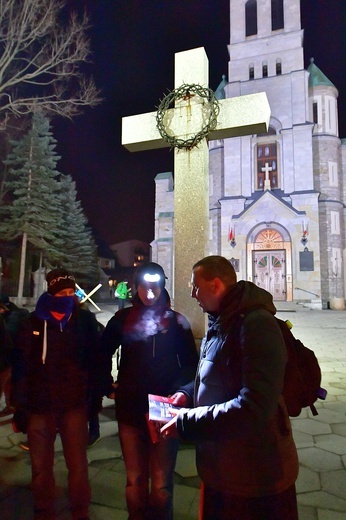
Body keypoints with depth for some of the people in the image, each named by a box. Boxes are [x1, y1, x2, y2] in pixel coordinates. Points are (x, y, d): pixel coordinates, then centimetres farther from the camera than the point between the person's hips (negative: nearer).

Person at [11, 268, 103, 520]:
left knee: (78, 465, 10)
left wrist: (95, 393, -3)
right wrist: (21, 401, -2)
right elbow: (20, 363, 1)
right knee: (41, 466, 16)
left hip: (75, 404, -1)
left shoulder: (86, 320, -4)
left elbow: (96, 359, 1)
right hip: (40, 404, 1)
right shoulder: (34, 322, -3)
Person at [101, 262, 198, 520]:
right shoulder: (123, 318, 0)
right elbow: (104, 354, 11)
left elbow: (191, 363, 2)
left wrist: (180, 391, -9)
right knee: (135, 479, 18)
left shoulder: (176, 320, -4)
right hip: (130, 409, 2)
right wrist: (109, 387, 6)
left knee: (161, 482, 13)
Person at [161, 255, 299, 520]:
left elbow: (254, 408, -33)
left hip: (257, 474, -8)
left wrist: (185, 423, -25)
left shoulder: (256, 323, -26)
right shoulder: (221, 322, 6)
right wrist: (188, 394, 1)